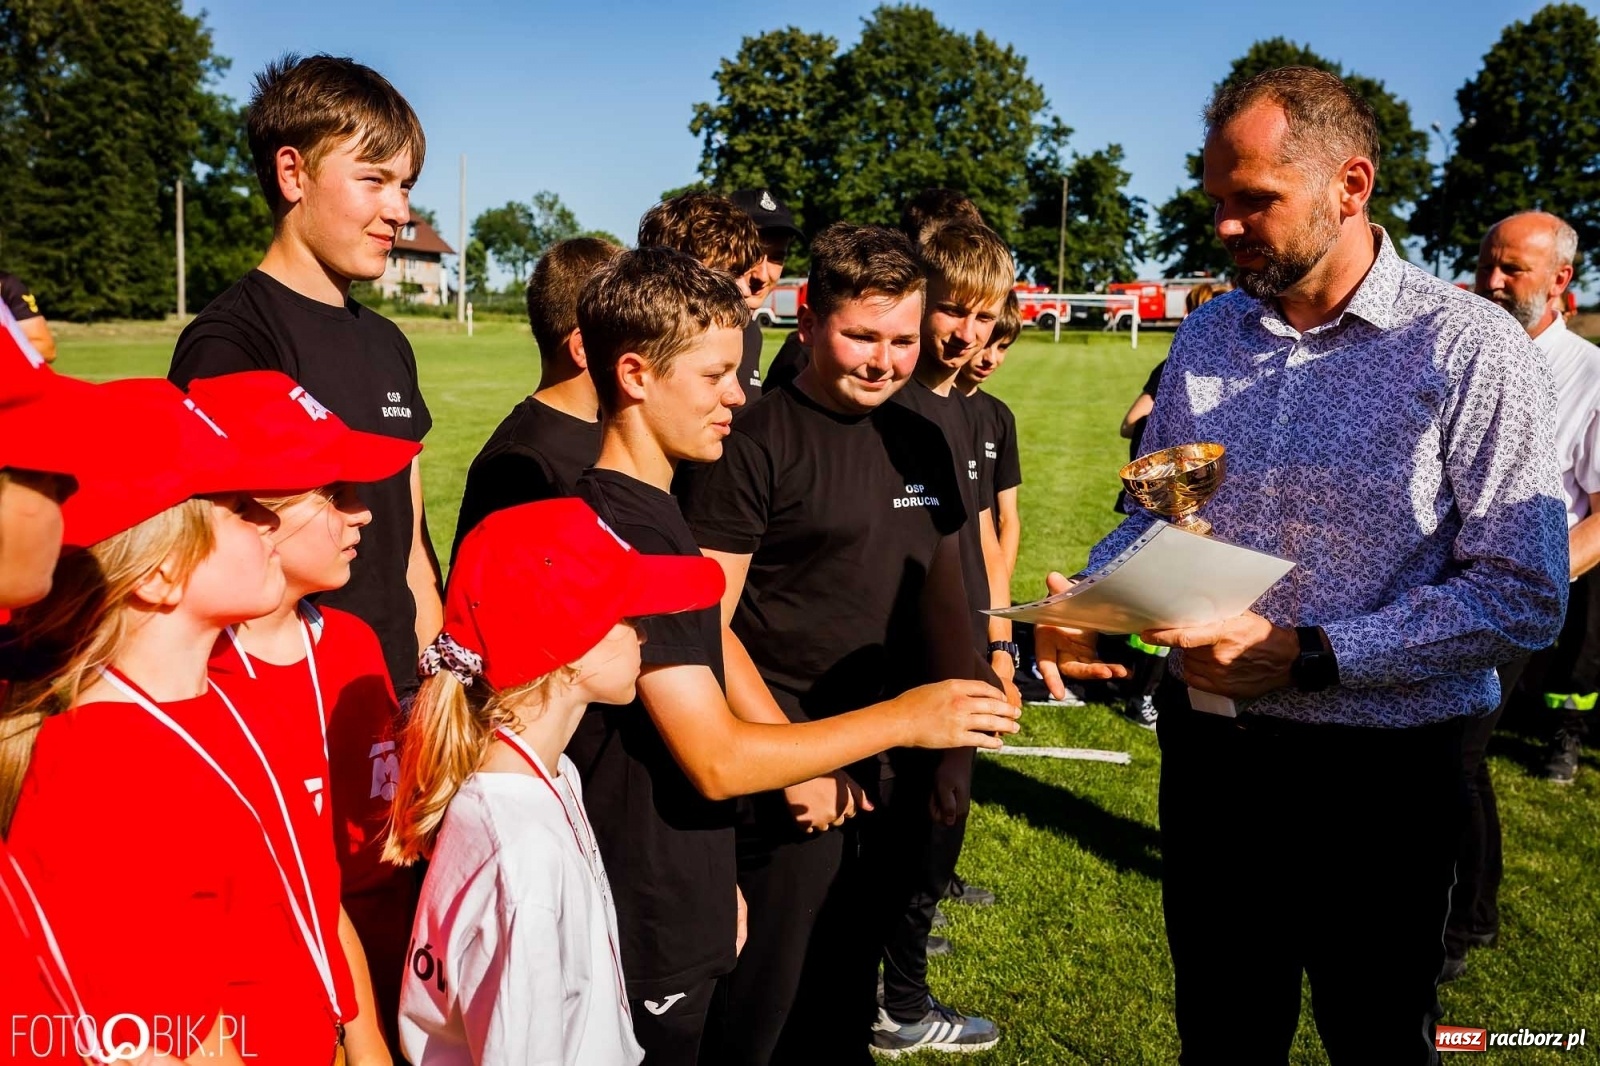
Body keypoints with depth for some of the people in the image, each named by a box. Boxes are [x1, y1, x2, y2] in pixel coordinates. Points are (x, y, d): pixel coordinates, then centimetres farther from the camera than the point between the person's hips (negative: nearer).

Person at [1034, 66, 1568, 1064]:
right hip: (1207, 749, 4)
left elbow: (1524, 597, -16)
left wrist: (1306, 654, -23)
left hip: (1379, 773, -4)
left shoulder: (1471, 349, -12)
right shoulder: (1207, 334, 5)